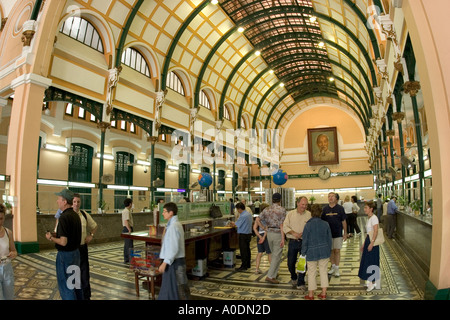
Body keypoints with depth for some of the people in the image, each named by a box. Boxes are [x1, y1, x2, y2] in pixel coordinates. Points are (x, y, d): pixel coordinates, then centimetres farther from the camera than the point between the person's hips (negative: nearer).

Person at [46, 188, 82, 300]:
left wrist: (51, 238, -9)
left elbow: (63, 242, -25)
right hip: (76, 252, 9)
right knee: (75, 282, 20)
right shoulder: (75, 215, 4)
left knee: (65, 285, 5)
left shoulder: (64, 217, -22)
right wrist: (55, 235, 14)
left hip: (65, 254, -8)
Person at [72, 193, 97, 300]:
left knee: (85, 274, 10)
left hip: (82, 247, 3)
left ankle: (86, 297, 24)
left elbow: (94, 226, 18)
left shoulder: (85, 214, 2)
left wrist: (91, 235, 4)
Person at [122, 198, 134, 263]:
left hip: (125, 228, 10)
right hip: (127, 229, -10)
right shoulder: (127, 211, -17)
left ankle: (126, 259, 22)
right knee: (129, 245, -6)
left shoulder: (124, 211, 15)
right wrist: (130, 230, -24)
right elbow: (126, 221, -25)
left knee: (126, 245, 15)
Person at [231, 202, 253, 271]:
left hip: (243, 235, -9)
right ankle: (248, 264, 25)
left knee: (243, 251, -2)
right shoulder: (249, 214, 8)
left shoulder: (243, 216, -20)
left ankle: (244, 266, 3)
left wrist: (233, 223, 6)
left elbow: (237, 224, -17)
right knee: (247, 249, 16)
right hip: (249, 233, 9)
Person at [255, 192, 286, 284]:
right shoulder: (282, 210, -9)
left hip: (269, 233, 6)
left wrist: (264, 228, 9)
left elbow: (258, 219, -1)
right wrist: (283, 239, -15)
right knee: (276, 256, 1)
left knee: (274, 254, 21)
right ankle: (270, 276, -1)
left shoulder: (267, 209, 6)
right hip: (278, 234, -6)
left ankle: (274, 273, 31)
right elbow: (281, 225, -15)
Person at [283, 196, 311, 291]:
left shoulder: (309, 215, -2)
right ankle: (294, 278, 38)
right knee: (290, 263, 10)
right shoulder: (290, 214, 2)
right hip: (292, 242, 1)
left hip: (304, 242, -1)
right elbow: (285, 227, 0)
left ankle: (300, 283, 19)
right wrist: (293, 233, -14)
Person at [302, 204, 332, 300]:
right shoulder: (325, 224, -3)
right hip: (324, 252, 3)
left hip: (312, 253, -3)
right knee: (323, 271, 14)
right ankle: (323, 293, 21)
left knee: (311, 273, 8)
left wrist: (303, 253, 3)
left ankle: (311, 295, 17)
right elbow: (329, 239, 5)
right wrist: (329, 251, 18)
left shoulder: (308, 225, -11)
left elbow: (305, 241, -8)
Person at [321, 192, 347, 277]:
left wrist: (345, 233, -1)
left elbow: (343, 221, -1)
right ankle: (333, 266, 27)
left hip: (338, 233, -2)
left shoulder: (340, 208, -6)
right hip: (328, 233, 2)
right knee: (331, 250, 11)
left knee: (337, 250, 3)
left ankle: (337, 268, 15)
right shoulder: (325, 209, -1)